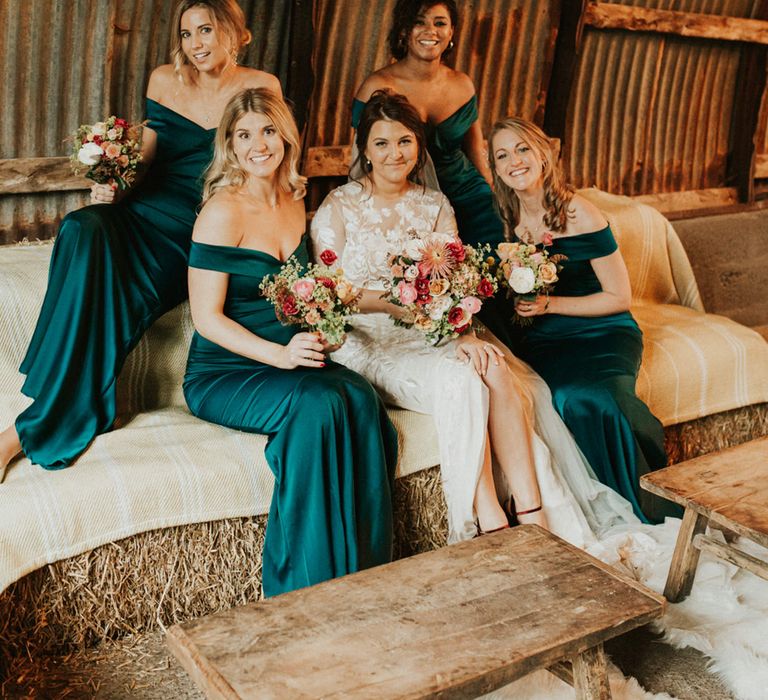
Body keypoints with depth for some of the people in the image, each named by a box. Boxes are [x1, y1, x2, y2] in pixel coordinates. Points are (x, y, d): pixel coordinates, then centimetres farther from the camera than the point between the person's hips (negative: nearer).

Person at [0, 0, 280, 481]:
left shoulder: (262, 87, 5)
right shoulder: (164, 81, 12)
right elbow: (145, 157, 18)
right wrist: (114, 184, -3)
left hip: (215, 227, -2)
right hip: (154, 209, 3)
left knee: (121, 297, -30)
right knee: (85, 231, -33)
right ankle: (64, 413, -28)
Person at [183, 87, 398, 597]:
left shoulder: (295, 203, 10)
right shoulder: (224, 211, -11)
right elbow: (207, 318, -14)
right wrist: (279, 355, -25)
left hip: (289, 360, 6)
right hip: (221, 374, -6)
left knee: (361, 398, -25)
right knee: (317, 403, -33)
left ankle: (364, 572, -15)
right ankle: (304, 590, -21)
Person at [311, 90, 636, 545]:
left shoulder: (435, 205, 13)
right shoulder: (339, 207, 1)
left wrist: (464, 332, -19)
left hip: (431, 335, 4)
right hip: (368, 342, -3)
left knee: (496, 371, -28)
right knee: (459, 379, -31)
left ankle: (533, 517, -28)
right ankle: (491, 525, -25)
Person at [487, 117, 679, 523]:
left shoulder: (579, 215, -11)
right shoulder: (505, 219, 3)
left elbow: (620, 297, -6)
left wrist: (550, 304, -15)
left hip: (602, 333, -3)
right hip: (543, 339, 3)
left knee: (590, 396, -32)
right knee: (567, 397, -29)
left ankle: (654, 502, -7)